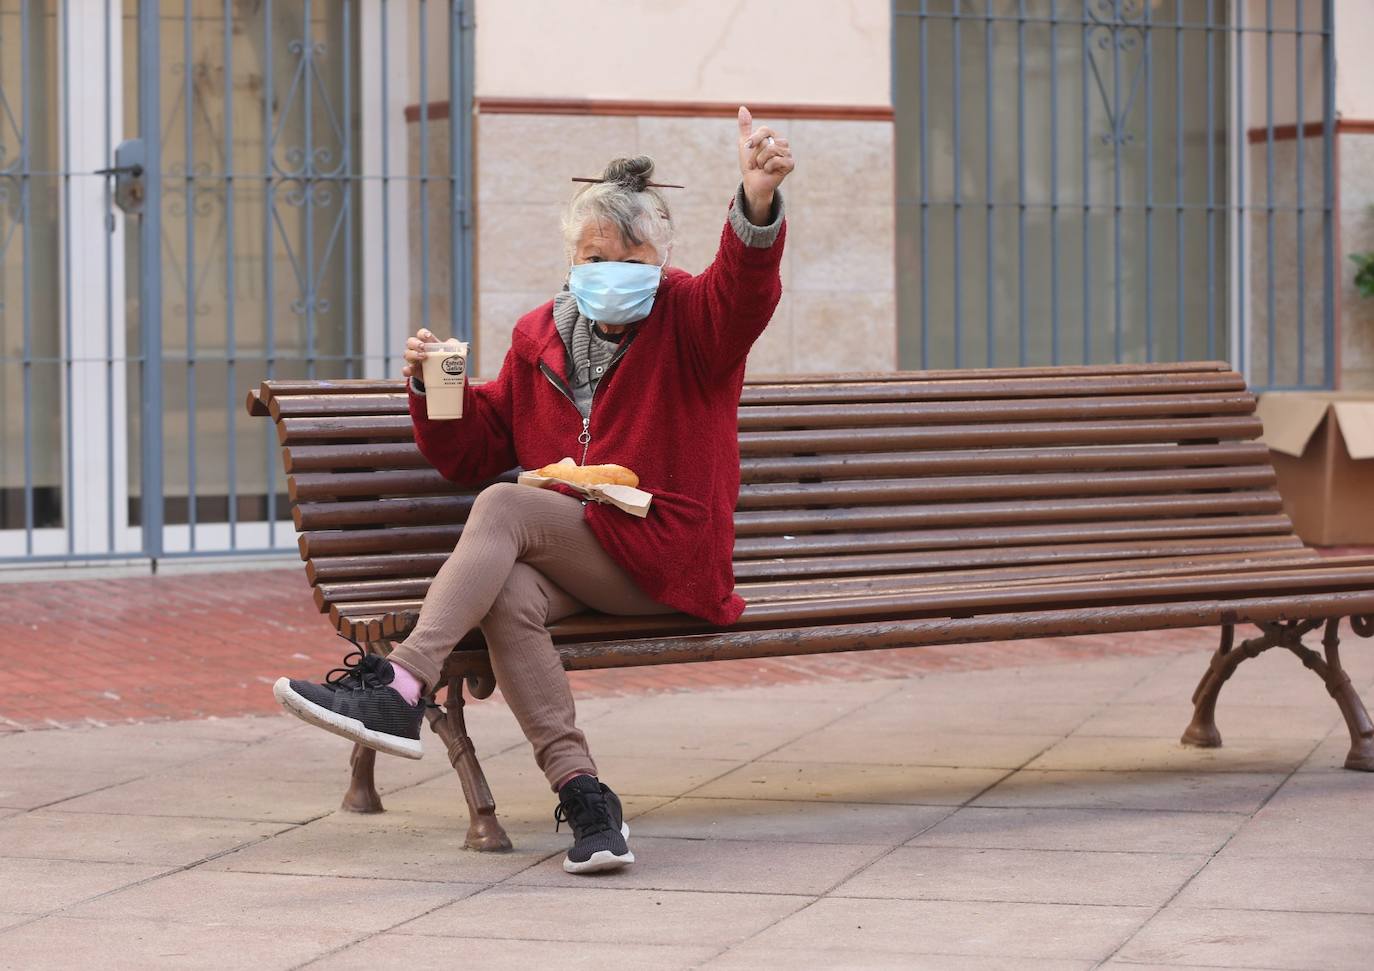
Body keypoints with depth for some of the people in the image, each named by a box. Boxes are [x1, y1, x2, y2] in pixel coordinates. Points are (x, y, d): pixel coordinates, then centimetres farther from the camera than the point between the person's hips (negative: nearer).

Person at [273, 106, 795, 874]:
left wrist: (757, 204, -46)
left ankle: (402, 688, -36)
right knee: (509, 595, -32)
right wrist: (436, 391, -1)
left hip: (668, 557, -5)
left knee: (504, 508, -27)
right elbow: (473, 454, 21)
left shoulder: (690, 320, 2)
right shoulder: (540, 337, 16)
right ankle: (582, 795, -37)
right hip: (572, 564, 5)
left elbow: (745, 291, -24)